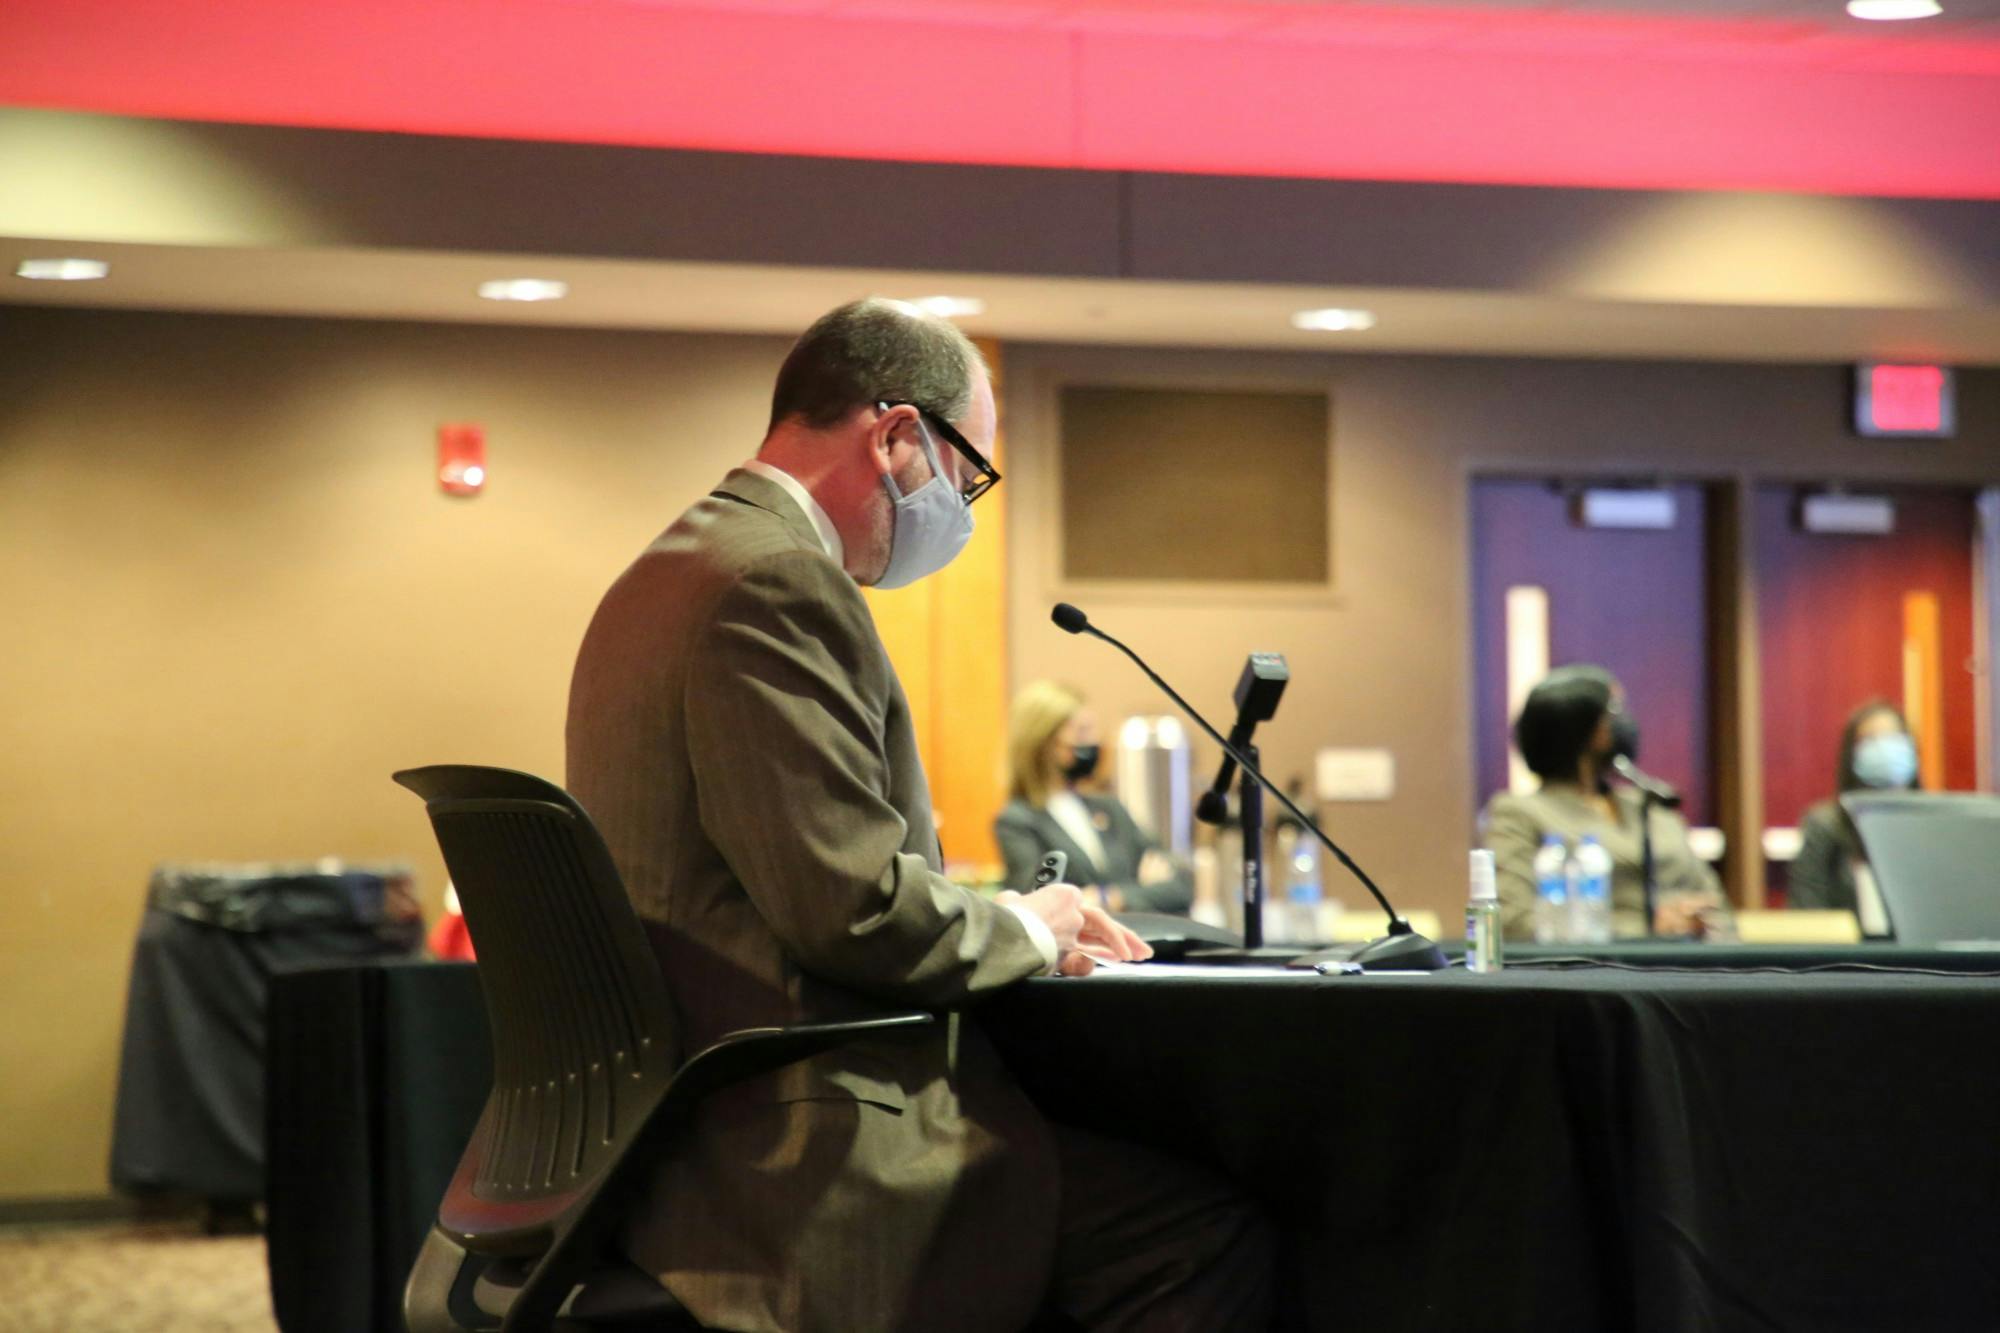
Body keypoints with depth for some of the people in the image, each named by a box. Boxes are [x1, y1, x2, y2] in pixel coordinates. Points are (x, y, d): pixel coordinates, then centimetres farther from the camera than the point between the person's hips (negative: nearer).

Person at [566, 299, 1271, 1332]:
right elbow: (859, 908, -20)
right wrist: (1027, 931, -1)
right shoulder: (777, 584, -16)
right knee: (1209, 1238, -12)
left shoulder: (674, 572, 17)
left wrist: (1013, 929, 14)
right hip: (792, 1161, -11)